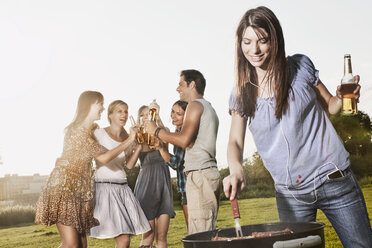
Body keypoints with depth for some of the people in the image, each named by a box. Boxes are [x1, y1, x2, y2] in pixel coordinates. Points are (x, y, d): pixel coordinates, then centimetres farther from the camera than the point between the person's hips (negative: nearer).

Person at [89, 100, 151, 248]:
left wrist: (139, 146, -2)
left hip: (123, 188, 6)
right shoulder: (100, 133, 0)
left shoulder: (128, 137, 17)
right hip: (105, 187, -6)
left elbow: (129, 165, 8)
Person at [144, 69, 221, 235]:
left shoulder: (195, 105, -4)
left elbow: (184, 139, -17)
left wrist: (156, 131, -5)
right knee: (208, 234, 9)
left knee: (199, 237, -12)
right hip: (211, 172, 10)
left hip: (199, 173, -10)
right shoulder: (208, 107, 25)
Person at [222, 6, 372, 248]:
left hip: (334, 179, -1)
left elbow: (330, 106, 10)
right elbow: (235, 141, -1)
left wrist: (343, 96, -13)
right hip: (290, 193, 1)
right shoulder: (242, 93, 2)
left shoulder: (300, 66, -1)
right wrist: (236, 171, -21)